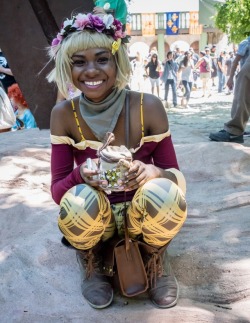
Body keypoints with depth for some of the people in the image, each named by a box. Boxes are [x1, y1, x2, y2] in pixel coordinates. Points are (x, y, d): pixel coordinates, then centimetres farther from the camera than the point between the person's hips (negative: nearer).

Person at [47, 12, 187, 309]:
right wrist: (81, 175, -33)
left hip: (143, 215, 0)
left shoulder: (148, 106, -15)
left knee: (164, 193, -33)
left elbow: (178, 177, -10)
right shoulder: (63, 114, -12)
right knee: (81, 200, -34)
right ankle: (91, 263, 3)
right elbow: (57, 190, -10)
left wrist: (153, 173, -34)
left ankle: (154, 263, 2)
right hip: (95, 218, 1)